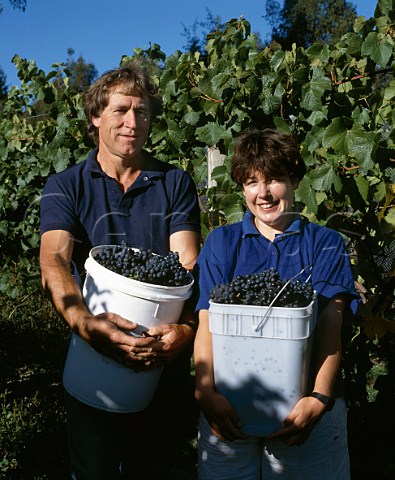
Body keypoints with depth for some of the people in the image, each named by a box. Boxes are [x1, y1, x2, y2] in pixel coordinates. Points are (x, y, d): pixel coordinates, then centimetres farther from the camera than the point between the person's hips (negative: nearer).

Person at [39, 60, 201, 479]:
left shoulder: (175, 184, 1)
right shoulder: (65, 187, 0)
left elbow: (187, 264, -11)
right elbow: (54, 261, -16)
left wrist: (187, 326, -32)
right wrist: (83, 321, -37)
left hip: (166, 355, 1)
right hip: (93, 354, -1)